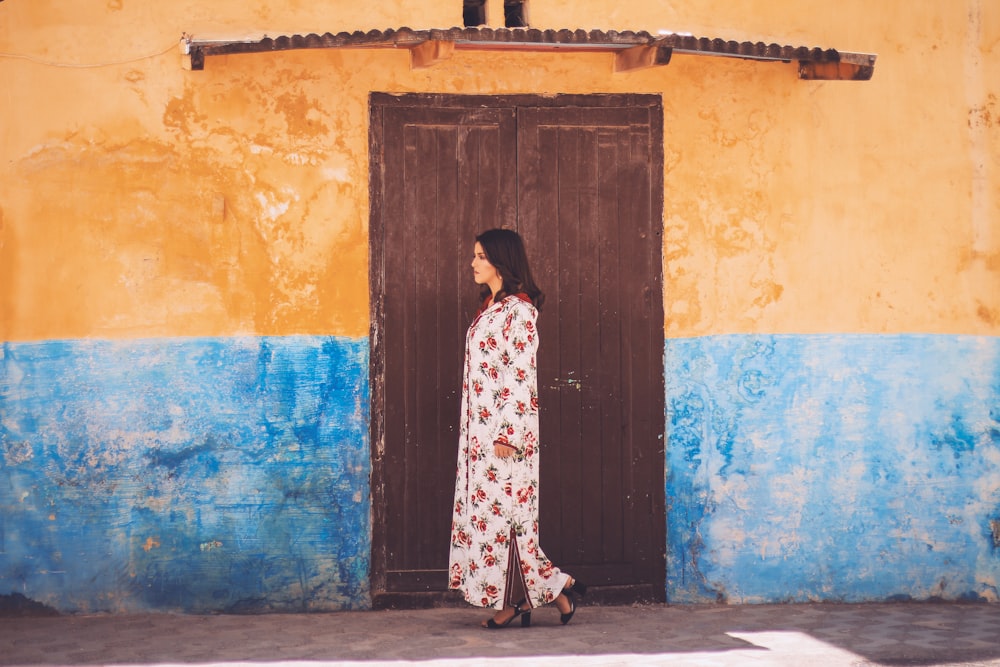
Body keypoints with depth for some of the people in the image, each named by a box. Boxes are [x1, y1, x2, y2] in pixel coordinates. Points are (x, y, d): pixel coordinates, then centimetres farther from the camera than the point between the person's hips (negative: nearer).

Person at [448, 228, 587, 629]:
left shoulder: (518, 309, -12)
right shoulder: (490, 307, 15)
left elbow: (522, 374, -17)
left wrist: (507, 434, -21)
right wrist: (475, 431, 18)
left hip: (504, 429, -9)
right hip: (480, 428, 9)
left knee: (503, 508, -7)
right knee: (487, 506, 6)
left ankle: (558, 586, 3)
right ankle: (513, 601, 8)